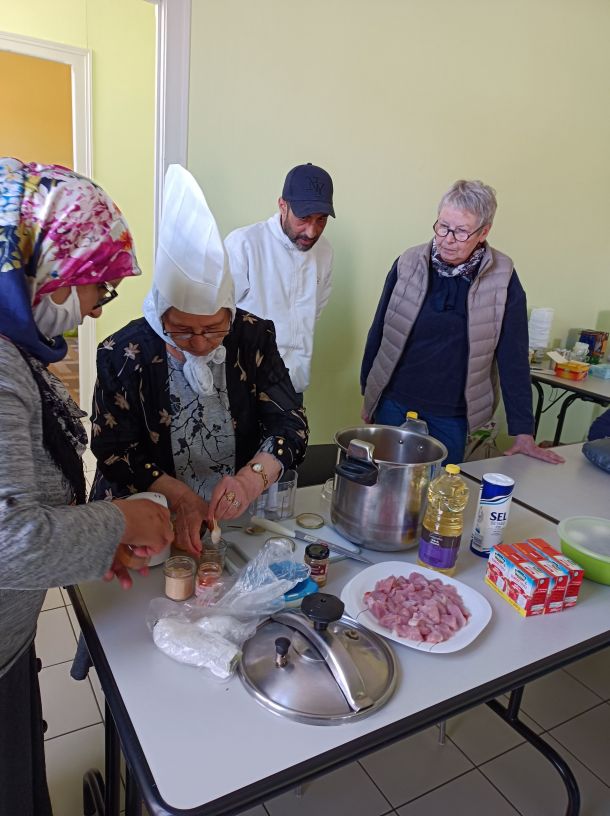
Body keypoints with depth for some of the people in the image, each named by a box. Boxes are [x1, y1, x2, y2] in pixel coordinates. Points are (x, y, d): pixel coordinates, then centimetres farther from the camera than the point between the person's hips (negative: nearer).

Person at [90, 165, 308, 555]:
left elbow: (290, 423, -7)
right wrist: (179, 495, -21)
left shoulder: (255, 337, -7)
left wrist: (253, 478, -25)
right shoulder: (123, 354, -11)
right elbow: (113, 450, -7)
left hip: (240, 514, 1)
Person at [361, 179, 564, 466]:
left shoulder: (502, 276, -7)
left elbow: (512, 356, -4)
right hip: (394, 404, 1)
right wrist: (368, 395, 7)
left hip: (452, 416, 0)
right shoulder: (408, 263, -6)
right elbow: (379, 332, 3)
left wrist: (524, 432, -3)